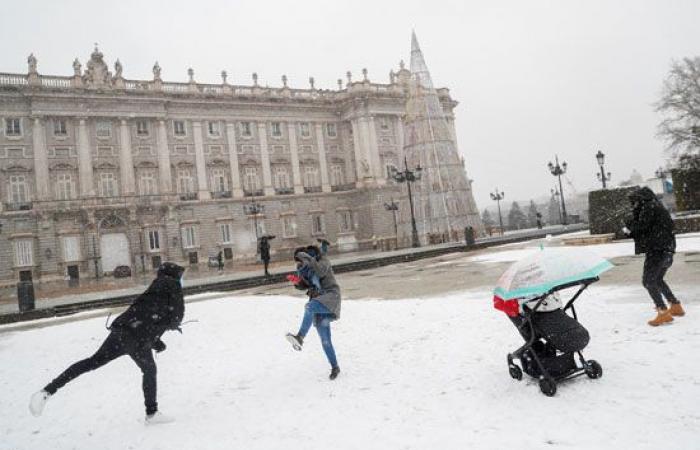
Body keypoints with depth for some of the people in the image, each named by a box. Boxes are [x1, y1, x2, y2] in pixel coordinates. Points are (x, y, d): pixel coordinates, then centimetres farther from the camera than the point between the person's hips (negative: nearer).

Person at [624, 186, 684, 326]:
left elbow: (642, 225, -15)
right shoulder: (657, 207, 22)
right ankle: (676, 306, 30)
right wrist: (631, 230, 6)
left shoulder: (649, 206, -7)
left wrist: (629, 229, 3)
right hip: (667, 250, 10)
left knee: (648, 281, -8)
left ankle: (663, 312, -13)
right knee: (657, 280, 24)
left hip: (656, 250, -10)